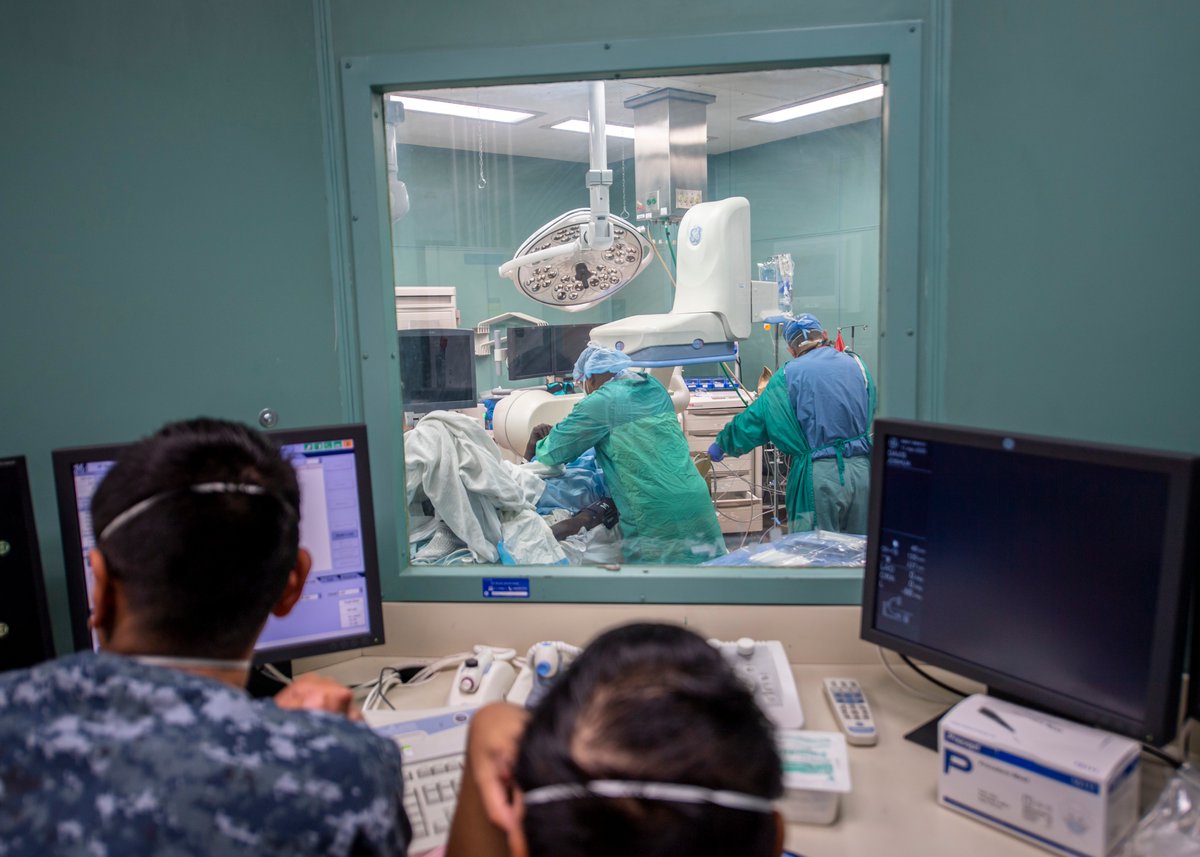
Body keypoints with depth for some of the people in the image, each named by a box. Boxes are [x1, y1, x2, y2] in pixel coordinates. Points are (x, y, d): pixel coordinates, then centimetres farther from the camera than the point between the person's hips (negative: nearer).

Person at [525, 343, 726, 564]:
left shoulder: (600, 401, -4)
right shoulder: (655, 388, 16)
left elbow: (553, 452, 1)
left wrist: (536, 447, 25)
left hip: (655, 513, -6)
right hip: (696, 499, 7)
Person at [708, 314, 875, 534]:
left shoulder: (789, 375, 0)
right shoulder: (857, 364, 9)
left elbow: (754, 418, 3)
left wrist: (721, 445, 18)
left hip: (819, 475, -3)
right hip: (862, 469, 4)